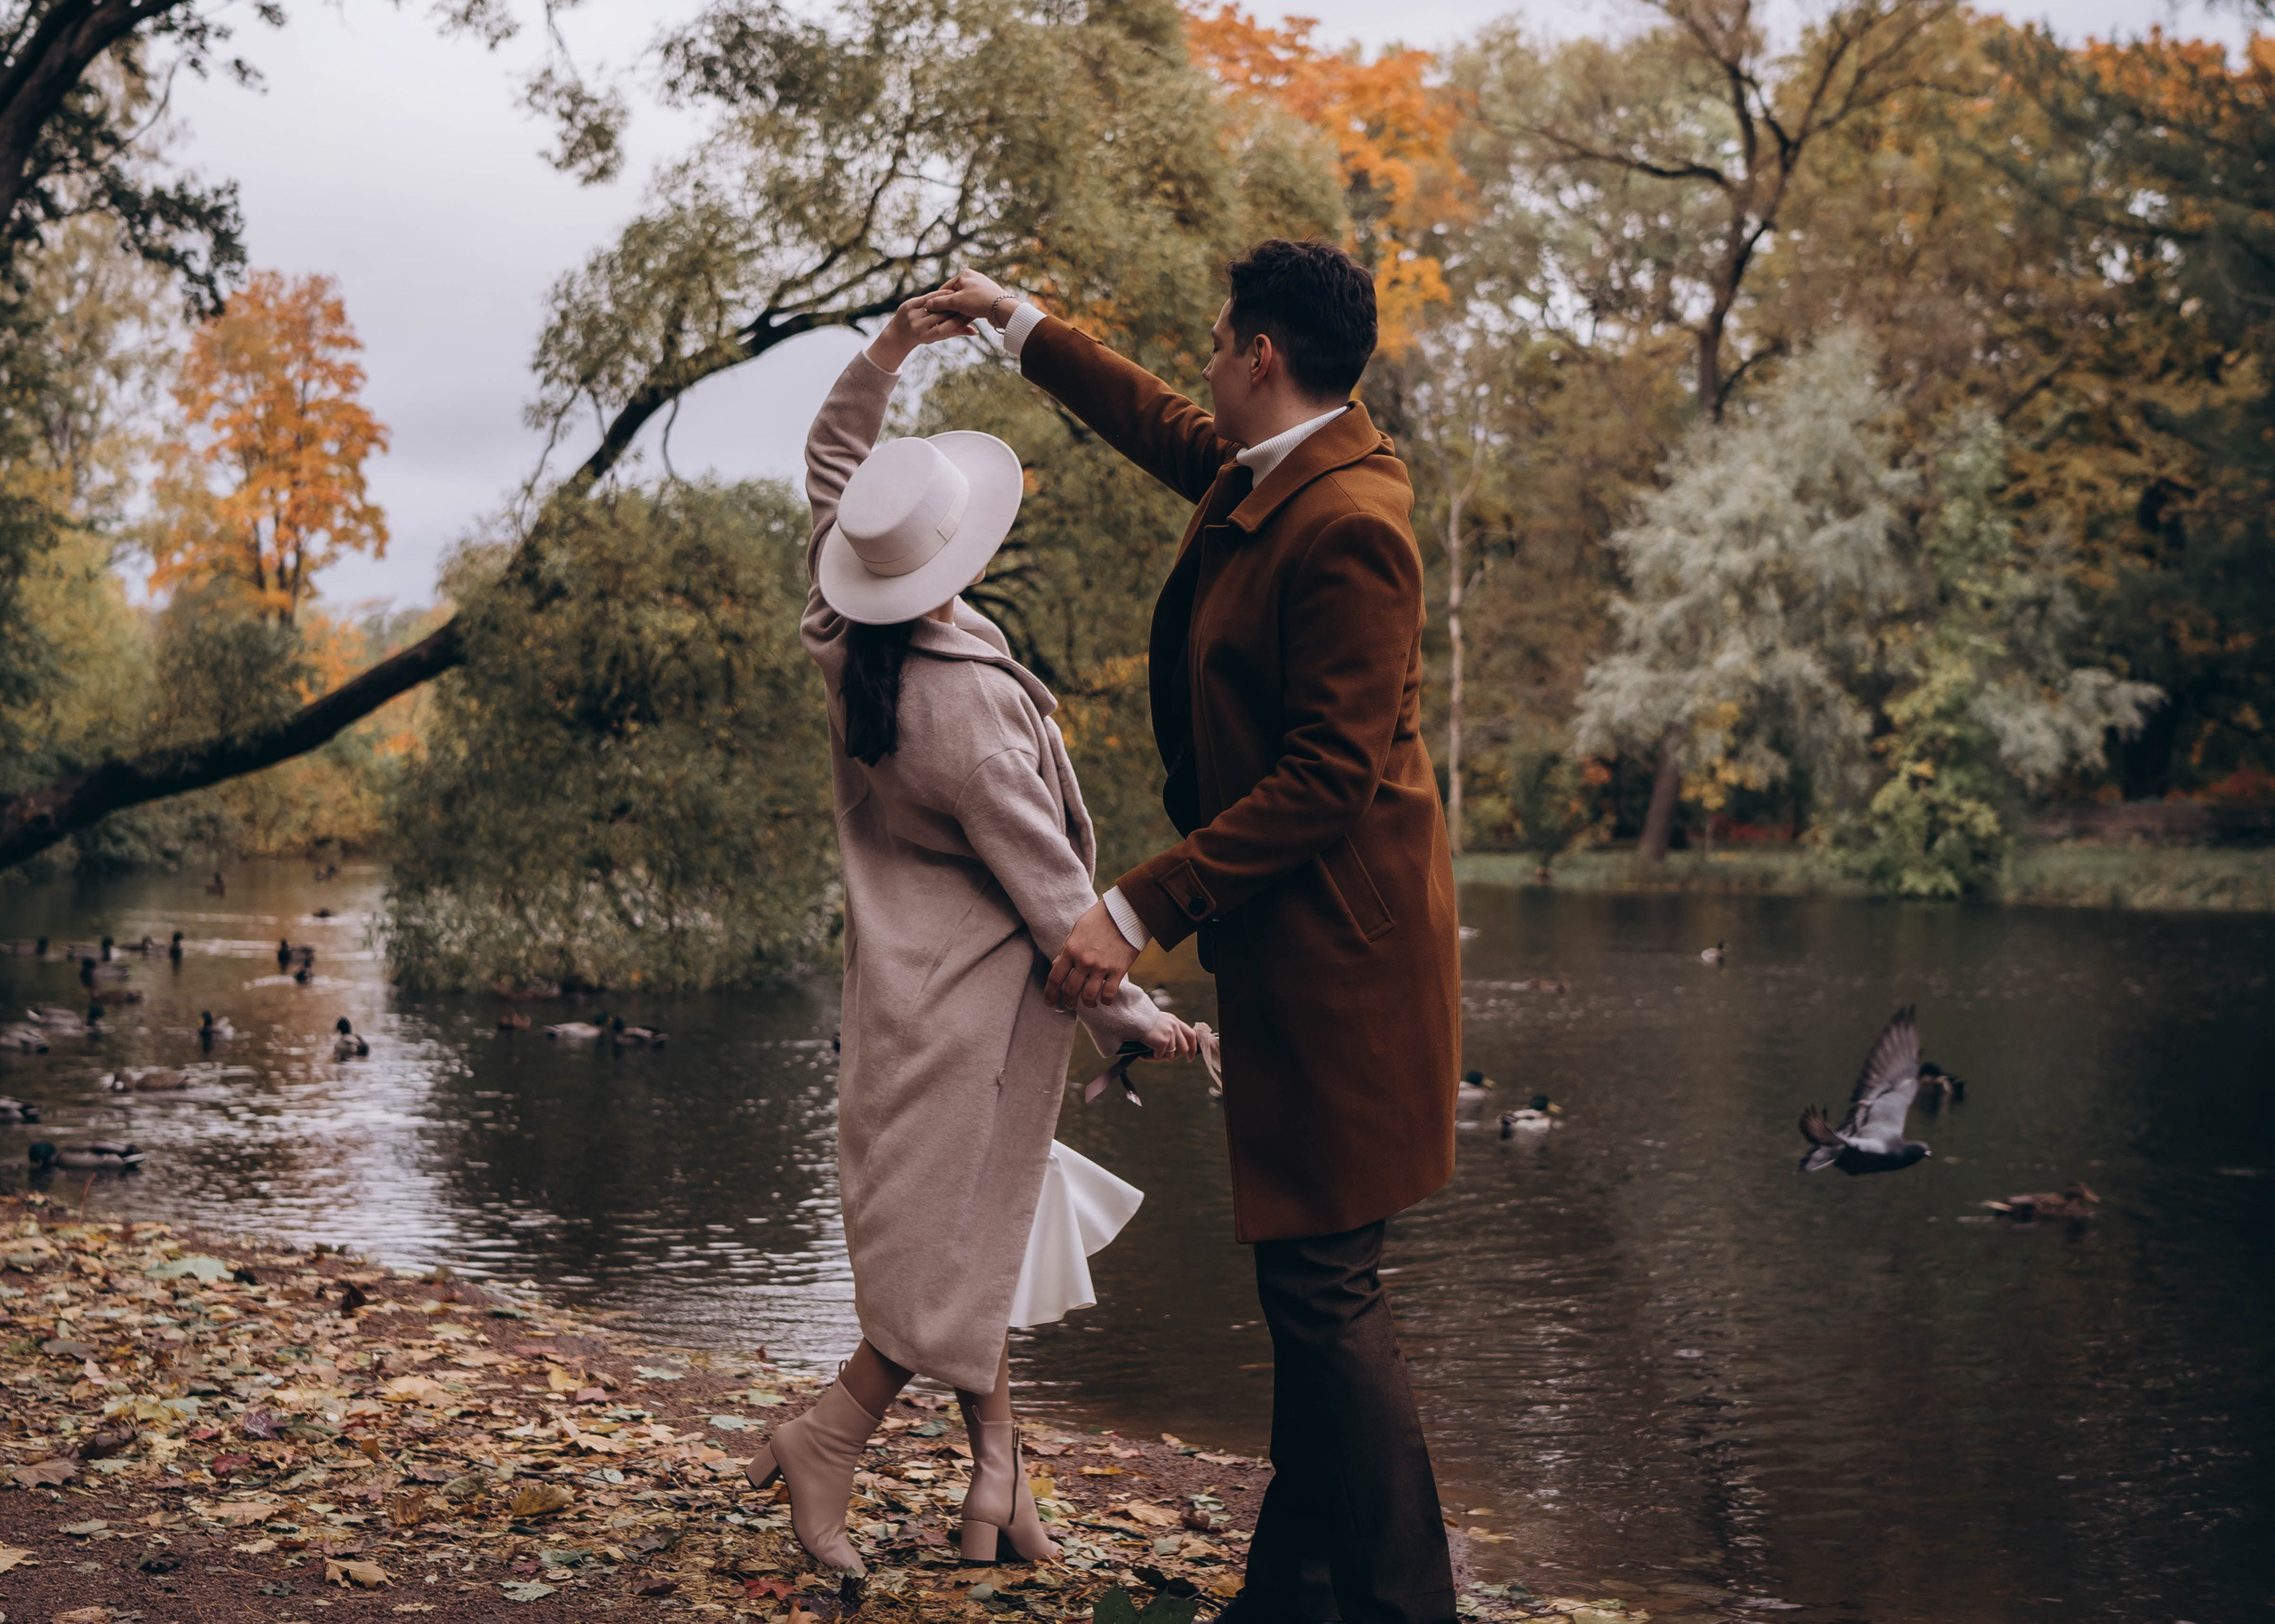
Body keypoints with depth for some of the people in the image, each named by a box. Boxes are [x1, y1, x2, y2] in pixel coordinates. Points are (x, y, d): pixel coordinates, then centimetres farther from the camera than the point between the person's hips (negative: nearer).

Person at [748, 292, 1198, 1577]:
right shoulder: (970, 708, -28)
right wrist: (1131, 1014, -10)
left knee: (968, 1227, 15)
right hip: (983, 988, -8)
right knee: (966, 1231, 6)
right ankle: (830, 1438, 13)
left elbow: (830, 461, 11)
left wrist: (883, 359, 0)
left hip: (904, 971, 8)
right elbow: (1049, 888, -20)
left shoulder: (846, 637, -7)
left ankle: (1000, 1469, 23)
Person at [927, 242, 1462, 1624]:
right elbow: (1160, 423, 34)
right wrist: (1022, 324, 42)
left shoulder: (1347, 523, -19)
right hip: (1292, 935, 10)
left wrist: (1143, 909, -22)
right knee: (1311, 1282, 14)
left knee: (1326, 1288, -7)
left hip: (1335, 938, -10)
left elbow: (1329, 776, -23)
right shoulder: (1262, 474, 10)